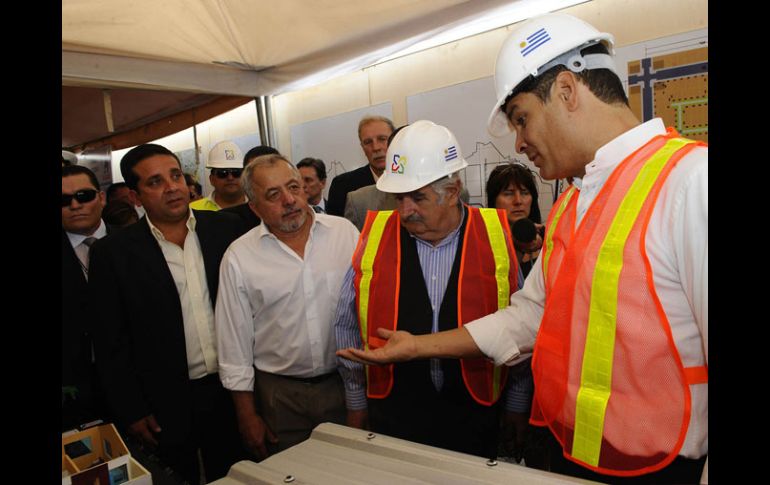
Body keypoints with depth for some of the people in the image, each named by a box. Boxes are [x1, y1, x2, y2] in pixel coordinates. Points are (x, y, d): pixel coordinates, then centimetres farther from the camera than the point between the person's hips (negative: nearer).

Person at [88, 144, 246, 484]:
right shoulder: (112, 253, -7)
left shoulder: (226, 229, -2)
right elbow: (111, 344, -4)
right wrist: (132, 412, -5)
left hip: (233, 390, 2)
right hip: (166, 406, -2)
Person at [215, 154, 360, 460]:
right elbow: (235, 344, -1)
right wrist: (247, 415, 1)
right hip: (280, 396, 0)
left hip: (347, 384, 1)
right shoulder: (239, 257, -5)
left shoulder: (345, 232, -4)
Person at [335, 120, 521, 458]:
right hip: (393, 414, 1)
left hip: (474, 414, 0)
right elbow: (348, 325, 4)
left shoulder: (494, 238, -8)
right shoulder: (376, 236, -7)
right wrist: (356, 404, 10)